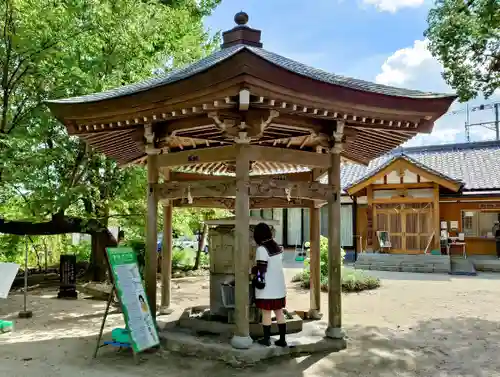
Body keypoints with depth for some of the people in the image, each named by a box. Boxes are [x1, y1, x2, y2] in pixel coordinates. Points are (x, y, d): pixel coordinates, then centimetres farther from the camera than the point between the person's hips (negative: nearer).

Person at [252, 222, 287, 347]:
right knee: (279, 312, 12)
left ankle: (266, 339, 14)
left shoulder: (262, 249, -16)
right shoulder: (277, 247, 8)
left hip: (267, 287, -7)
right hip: (279, 286, 7)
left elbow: (261, 268, -18)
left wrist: (259, 280, -10)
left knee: (266, 313, 5)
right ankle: (282, 339, 16)